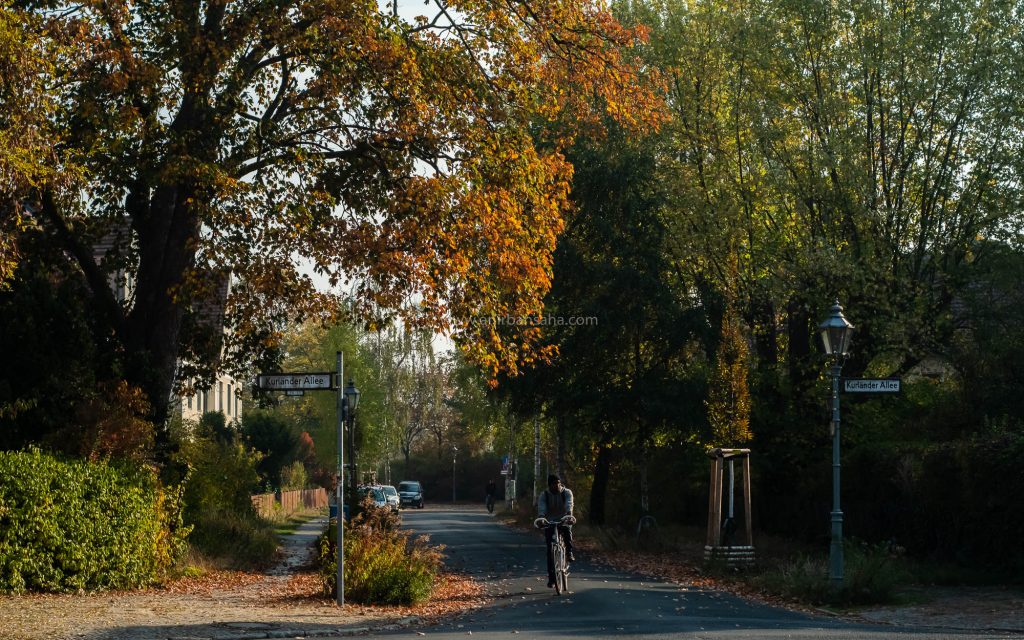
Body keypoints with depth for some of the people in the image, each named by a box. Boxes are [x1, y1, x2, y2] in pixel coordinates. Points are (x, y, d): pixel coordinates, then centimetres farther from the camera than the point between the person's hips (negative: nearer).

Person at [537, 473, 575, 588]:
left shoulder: (567, 493, -5)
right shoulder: (543, 495, -3)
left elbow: (569, 503, -24)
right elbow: (541, 507, -20)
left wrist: (569, 513, -45)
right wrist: (541, 516, -41)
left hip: (564, 520, 0)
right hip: (549, 522, 0)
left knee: (567, 531, -37)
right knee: (550, 550, -7)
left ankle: (569, 553, -15)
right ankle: (551, 577, -3)